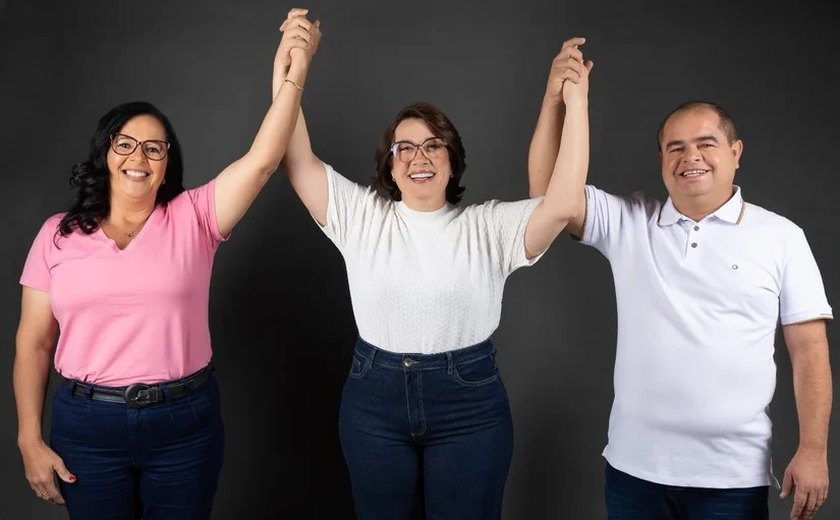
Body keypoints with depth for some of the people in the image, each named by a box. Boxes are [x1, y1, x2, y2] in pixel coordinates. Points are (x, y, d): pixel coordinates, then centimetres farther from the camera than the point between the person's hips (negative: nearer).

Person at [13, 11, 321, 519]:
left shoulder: (192, 218, -1)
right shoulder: (59, 233, 2)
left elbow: (262, 160, -14)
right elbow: (34, 344, 4)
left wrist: (294, 73, -22)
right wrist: (31, 440, 1)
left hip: (185, 420, 0)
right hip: (88, 424, 1)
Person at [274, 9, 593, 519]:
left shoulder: (489, 225, -3)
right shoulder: (360, 216, 2)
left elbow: (564, 202, -16)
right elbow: (299, 161, -5)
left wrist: (574, 99, -19)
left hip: (469, 405, -1)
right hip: (375, 401, 2)